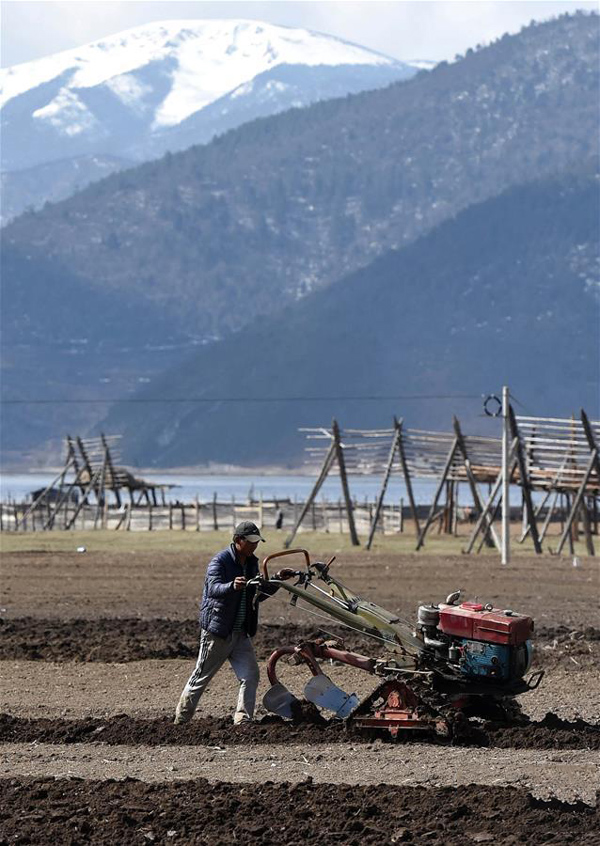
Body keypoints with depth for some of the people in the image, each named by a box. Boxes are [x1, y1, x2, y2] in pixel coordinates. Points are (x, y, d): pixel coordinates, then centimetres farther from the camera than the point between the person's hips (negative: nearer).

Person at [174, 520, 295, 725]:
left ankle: (243, 720, -2)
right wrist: (232, 586, -53)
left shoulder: (251, 563, 10)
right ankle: (181, 720, 16)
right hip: (217, 631, -7)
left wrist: (277, 579, 6)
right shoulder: (220, 561, -15)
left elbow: (259, 595, 18)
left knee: (250, 676, -5)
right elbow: (214, 589, -32)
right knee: (201, 677, 3)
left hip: (241, 633, 7)